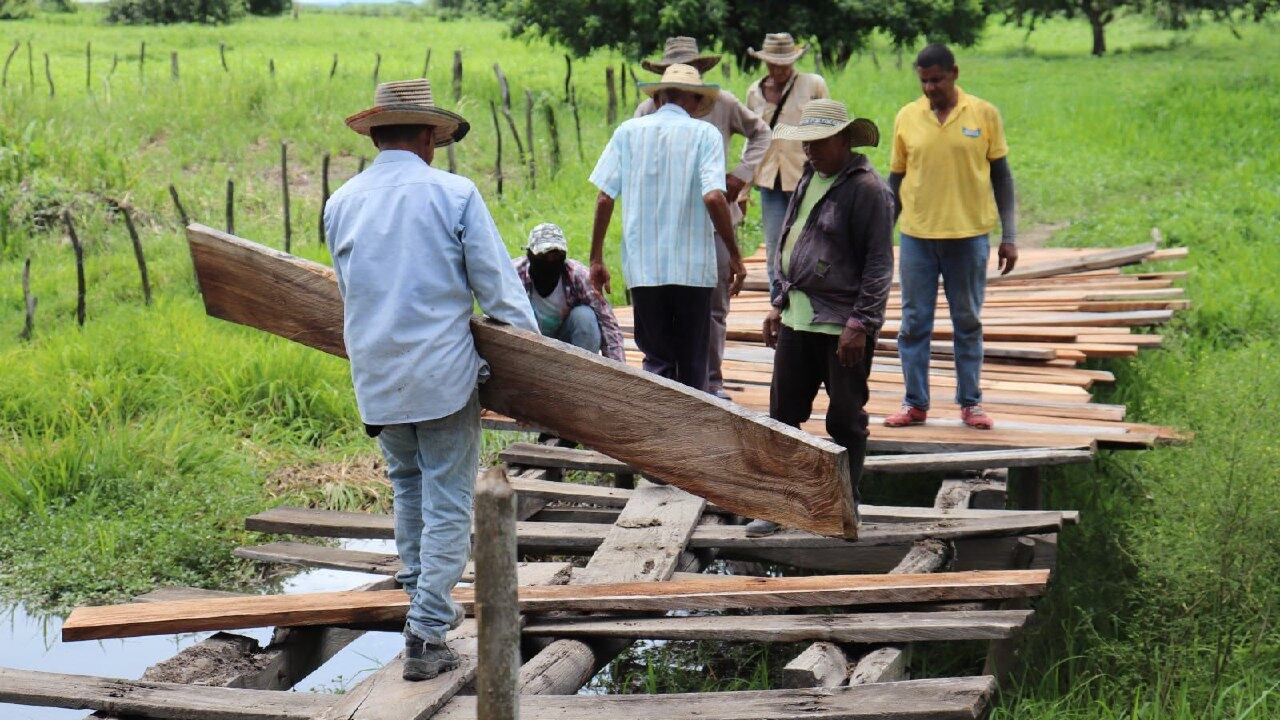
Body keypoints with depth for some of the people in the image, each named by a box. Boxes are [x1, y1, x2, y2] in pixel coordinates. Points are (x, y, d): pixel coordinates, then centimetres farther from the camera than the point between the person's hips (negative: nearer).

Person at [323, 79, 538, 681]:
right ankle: (426, 635, -2)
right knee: (447, 503, 2)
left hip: (375, 377, 5)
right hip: (444, 374, -4)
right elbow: (499, 288, -7)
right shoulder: (454, 194, -7)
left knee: (407, 486, 24)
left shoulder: (340, 204, 6)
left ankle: (423, 601, 30)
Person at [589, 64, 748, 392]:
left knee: (658, 361, 6)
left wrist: (596, 259, 8)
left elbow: (604, 197, 1)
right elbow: (714, 197, -14)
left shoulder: (629, 130, 6)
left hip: (643, 266, 1)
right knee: (692, 364, 11)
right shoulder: (704, 134, -1)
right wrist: (735, 257, -6)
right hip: (693, 267, -1)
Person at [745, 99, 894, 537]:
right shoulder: (810, 178, 14)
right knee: (783, 414, 9)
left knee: (846, 421, 5)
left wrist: (860, 324, -19)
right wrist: (779, 304, 20)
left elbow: (879, 264, -15)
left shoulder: (867, 189, -12)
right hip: (798, 320, 8)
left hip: (843, 325, -8)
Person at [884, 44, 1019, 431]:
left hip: (969, 236, -1)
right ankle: (915, 403, 14)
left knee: (968, 323, 8)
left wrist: (1009, 236, 1)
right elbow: (896, 178, 10)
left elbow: (1001, 176, 4)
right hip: (916, 236, 1)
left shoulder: (984, 114, 0)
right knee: (914, 323, 4)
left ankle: (970, 402, 17)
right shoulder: (907, 117, 3)